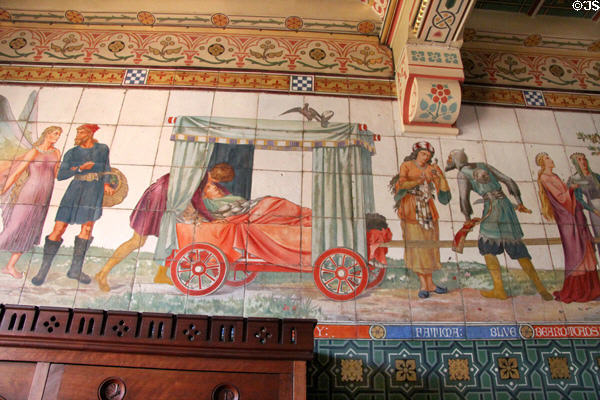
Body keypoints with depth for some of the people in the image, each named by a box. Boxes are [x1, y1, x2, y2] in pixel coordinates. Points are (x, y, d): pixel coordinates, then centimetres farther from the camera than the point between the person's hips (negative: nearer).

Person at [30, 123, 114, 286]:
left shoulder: (102, 148, 6)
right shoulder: (71, 153, 3)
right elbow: (60, 175, -4)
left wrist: (106, 184, 11)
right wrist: (80, 168, -15)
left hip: (94, 190, 0)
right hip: (76, 190, 0)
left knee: (87, 226, -16)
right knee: (58, 229, -6)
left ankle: (75, 269, -5)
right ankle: (43, 270, 5)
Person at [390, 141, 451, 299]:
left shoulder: (431, 169, 7)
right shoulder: (406, 165, 2)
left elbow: (444, 192, 1)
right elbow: (402, 184, -13)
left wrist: (440, 175, -12)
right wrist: (419, 180, -21)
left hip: (427, 209, 3)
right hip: (411, 209, -3)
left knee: (429, 245, 5)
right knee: (416, 245, -6)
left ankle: (430, 283, 13)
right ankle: (423, 285, -2)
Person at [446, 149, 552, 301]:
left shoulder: (462, 174, 2)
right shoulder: (484, 165, 20)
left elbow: (464, 198, -9)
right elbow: (508, 180, 14)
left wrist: (467, 218, 6)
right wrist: (519, 202, 14)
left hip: (491, 206, -6)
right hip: (505, 203, 6)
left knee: (486, 246, 5)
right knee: (516, 246, 11)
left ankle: (499, 289, -1)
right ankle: (540, 287, 9)